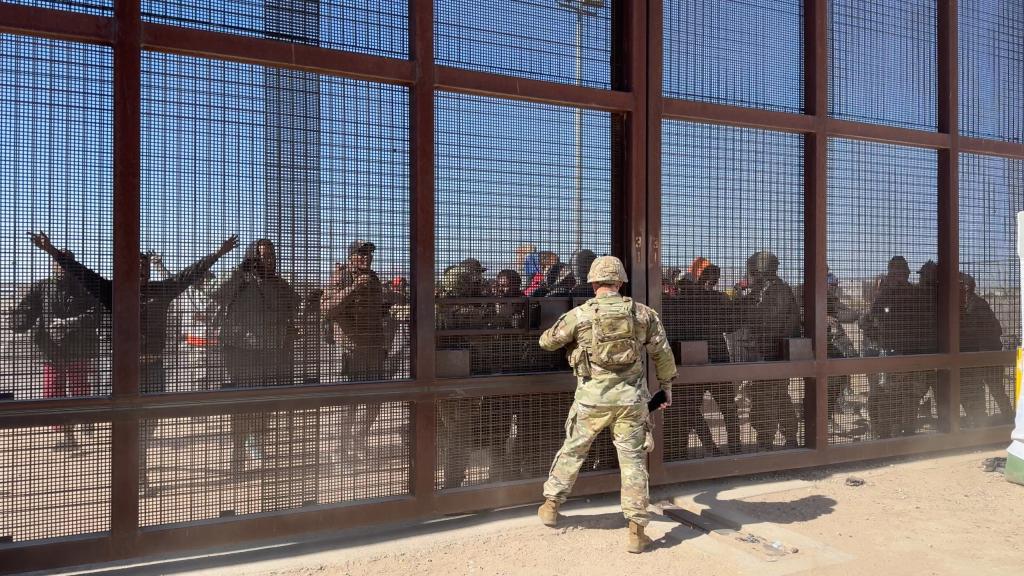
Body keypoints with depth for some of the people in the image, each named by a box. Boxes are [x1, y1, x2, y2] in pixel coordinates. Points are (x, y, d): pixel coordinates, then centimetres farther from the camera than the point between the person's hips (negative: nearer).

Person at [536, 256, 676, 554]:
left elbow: (546, 342, 9)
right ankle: (636, 531, 7)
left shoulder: (579, 314, -4)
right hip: (630, 397, 1)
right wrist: (667, 387, 21)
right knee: (633, 461, 7)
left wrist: (569, 340, 29)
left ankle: (551, 506, 30)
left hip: (592, 397, -1)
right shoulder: (643, 313, 2)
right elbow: (662, 353, 8)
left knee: (572, 451, 18)